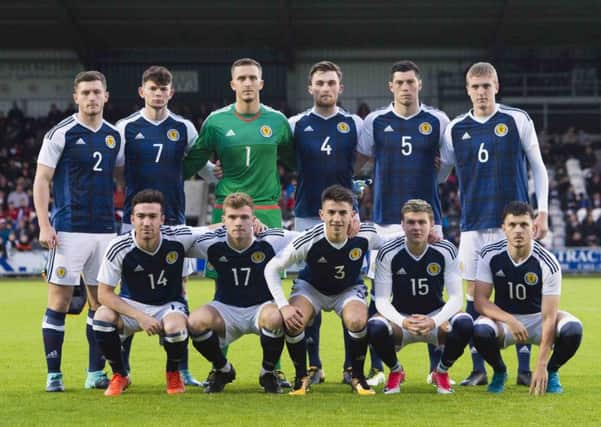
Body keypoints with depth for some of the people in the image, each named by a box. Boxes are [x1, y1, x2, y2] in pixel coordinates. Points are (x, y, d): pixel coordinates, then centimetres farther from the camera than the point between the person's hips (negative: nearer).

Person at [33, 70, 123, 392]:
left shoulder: (114, 135, 10)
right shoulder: (61, 133, -4)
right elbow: (41, 180, -4)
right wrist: (44, 225, -13)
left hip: (105, 230, 5)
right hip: (69, 230, -5)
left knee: (100, 301, 6)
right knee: (59, 301, -4)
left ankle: (96, 372, 13)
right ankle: (53, 374, 2)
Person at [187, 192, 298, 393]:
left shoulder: (270, 241, -15)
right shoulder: (212, 244, -13)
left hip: (262, 308, -1)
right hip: (225, 309, 1)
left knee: (275, 317, -37)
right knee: (195, 322, -29)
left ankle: (268, 372, -6)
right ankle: (223, 370, 3)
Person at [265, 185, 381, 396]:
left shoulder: (366, 235, -28)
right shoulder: (308, 241, -31)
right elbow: (271, 268, -21)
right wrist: (283, 306, -27)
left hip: (349, 289, 1)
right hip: (311, 287, -1)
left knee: (357, 321, -32)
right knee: (291, 321, -30)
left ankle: (358, 377, -5)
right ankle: (301, 378, -3)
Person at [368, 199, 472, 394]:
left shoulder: (446, 251, -12)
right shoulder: (388, 253, -13)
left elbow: (456, 297, -14)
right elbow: (381, 300, -14)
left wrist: (434, 322, -33)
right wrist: (403, 322, -34)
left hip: (436, 317, 1)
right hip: (400, 318, 0)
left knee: (465, 324, -31)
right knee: (375, 327, -33)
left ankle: (442, 371, 0)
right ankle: (395, 371, 1)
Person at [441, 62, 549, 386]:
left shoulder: (518, 121, 0)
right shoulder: (456, 129, 6)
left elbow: (538, 166, 4)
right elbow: (440, 171, 13)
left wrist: (542, 211, -2)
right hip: (473, 224, 2)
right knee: (474, 294, 1)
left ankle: (524, 368, 6)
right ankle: (478, 369, 9)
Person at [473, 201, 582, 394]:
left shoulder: (548, 263, -22)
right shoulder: (490, 255, -15)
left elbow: (548, 317, -25)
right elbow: (480, 301, -15)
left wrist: (541, 366, -32)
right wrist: (510, 321, -34)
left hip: (537, 318, -1)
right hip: (503, 317, 1)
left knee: (572, 329, -32)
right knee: (480, 331, -34)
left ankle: (550, 372, 0)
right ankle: (499, 371, 0)